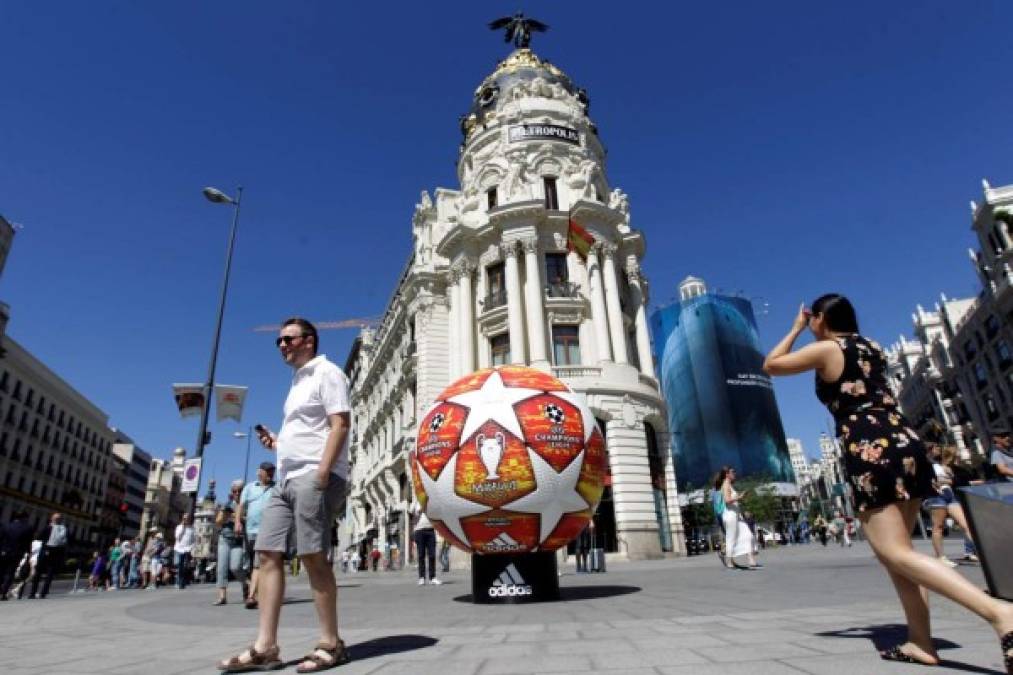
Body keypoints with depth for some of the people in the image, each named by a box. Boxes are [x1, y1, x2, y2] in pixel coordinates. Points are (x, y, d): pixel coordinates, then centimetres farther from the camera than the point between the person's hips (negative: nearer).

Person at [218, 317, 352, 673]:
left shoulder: (326, 372, -4)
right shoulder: (298, 381, 24)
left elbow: (340, 425, -15)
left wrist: (322, 473, -23)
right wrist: (276, 442, 13)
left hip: (314, 475, -10)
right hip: (287, 478, 10)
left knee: (313, 557, -8)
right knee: (268, 553, 4)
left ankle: (330, 644, 2)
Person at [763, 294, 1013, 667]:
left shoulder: (824, 349, -4)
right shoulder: (871, 346, 18)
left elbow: (770, 365, 6)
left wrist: (796, 328, 14)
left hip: (869, 452, -9)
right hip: (905, 441, 9)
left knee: (896, 553, -9)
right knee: (893, 549, 14)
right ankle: (920, 642, 12)